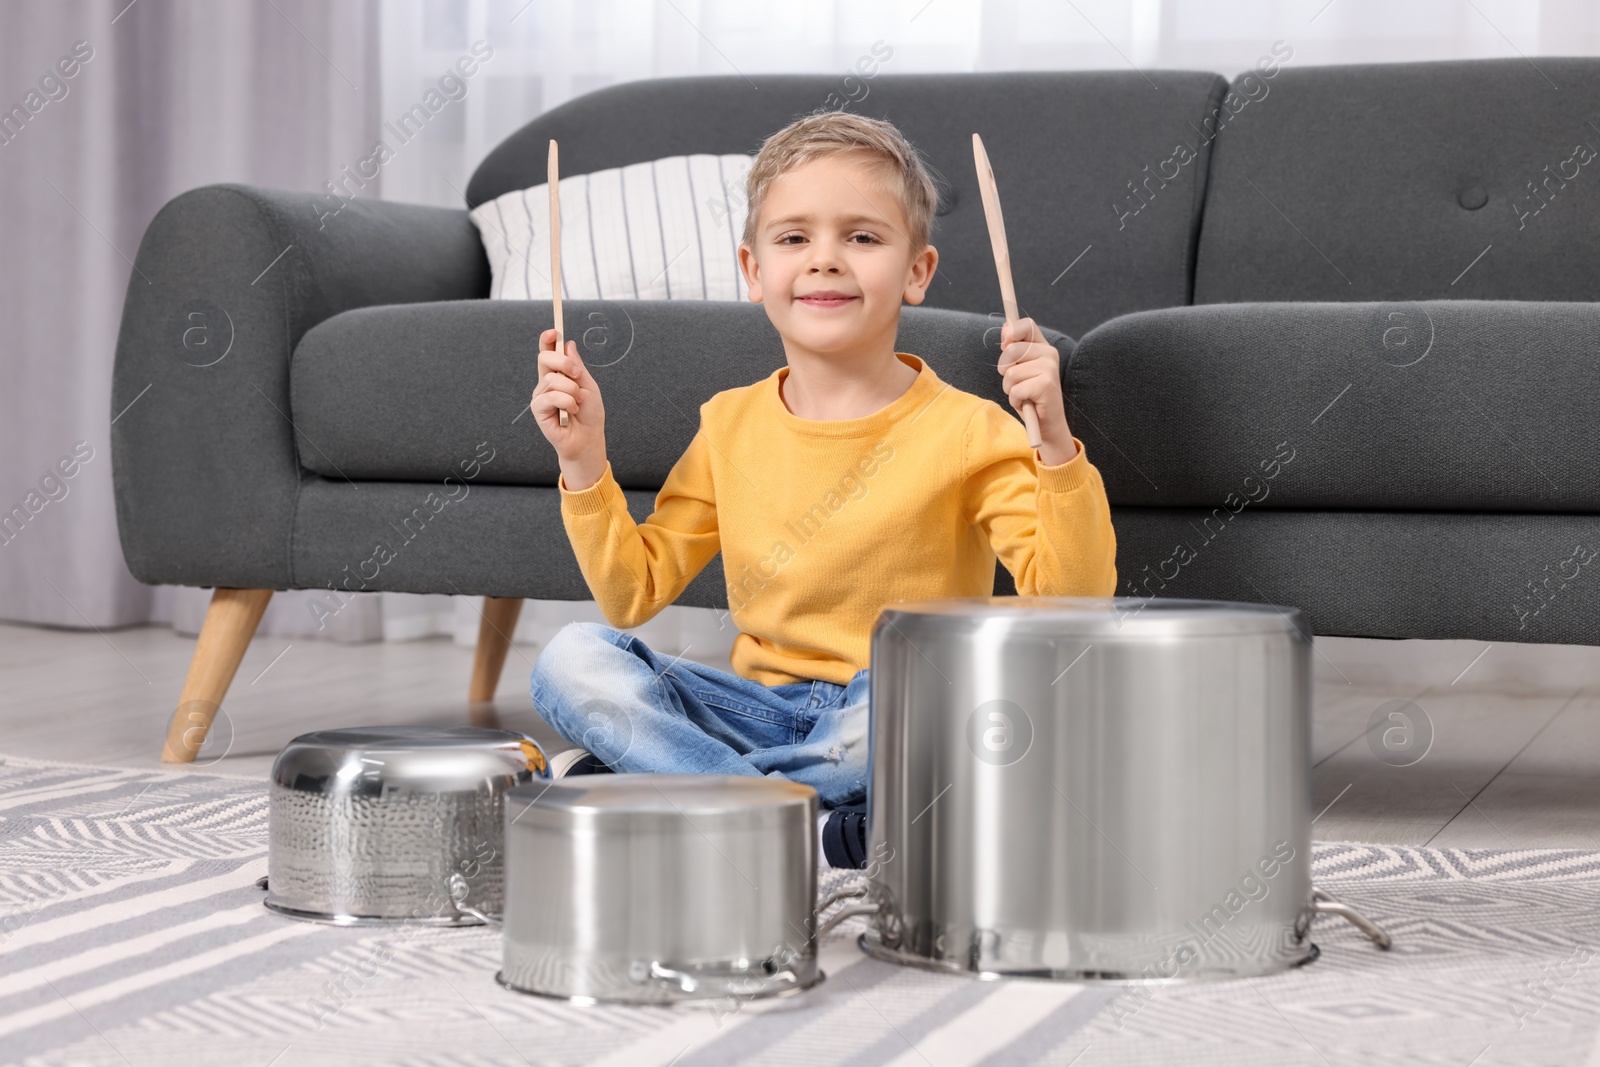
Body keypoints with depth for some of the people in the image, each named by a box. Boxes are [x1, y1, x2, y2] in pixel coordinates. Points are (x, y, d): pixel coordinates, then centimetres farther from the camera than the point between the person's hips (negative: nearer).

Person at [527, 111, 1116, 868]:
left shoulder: (966, 432, -5)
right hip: (762, 710, 4)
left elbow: (1071, 597, -16)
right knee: (574, 659, -18)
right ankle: (818, 831, -29)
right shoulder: (730, 425, 9)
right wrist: (583, 460, 0)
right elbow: (633, 594, 11)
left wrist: (1054, 443, -28)